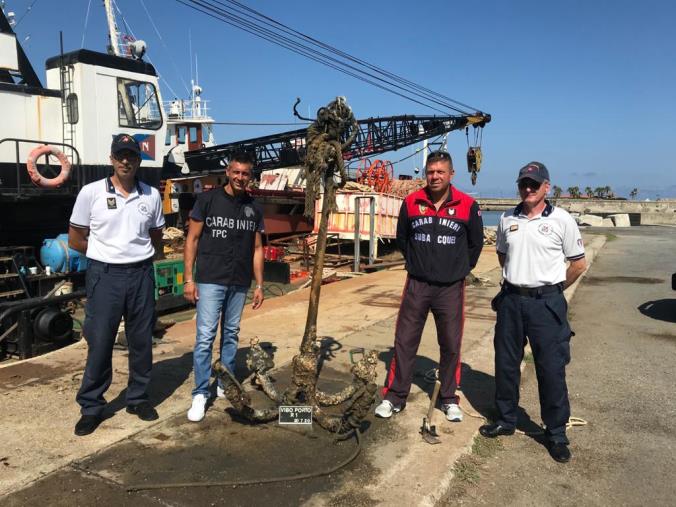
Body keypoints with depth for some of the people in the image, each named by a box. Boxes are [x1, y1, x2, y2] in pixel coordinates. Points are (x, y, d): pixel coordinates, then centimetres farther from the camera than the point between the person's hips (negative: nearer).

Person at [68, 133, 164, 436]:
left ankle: (138, 398, 26)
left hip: (141, 275, 3)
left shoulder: (151, 195, 5)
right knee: (99, 343, 1)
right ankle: (91, 407, 15)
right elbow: (75, 240, 3)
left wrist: (139, 255, 7)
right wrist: (109, 252, 4)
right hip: (105, 275, -2)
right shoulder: (91, 193, -2)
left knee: (142, 341, 10)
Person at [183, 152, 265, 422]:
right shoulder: (208, 199, -2)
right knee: (205, 337, -5)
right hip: (210, 280, -4)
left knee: (231, 334, 13)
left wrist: (259, 284, 8)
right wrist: (188, 278, -7)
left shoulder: (254, 208, 8)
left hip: (240, 283, 4)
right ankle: (200, 394, 4)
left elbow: (257, 248, 12)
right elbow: (192, 239, -2)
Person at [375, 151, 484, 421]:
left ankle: (449, 399, 25)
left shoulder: (468, 205, -5)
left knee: (451, 345, 8)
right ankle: (394, 397, 17)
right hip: (417, 285, 1)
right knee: (404, 342, 5)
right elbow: (401, 239, 13)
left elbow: (475, 243, 8)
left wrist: (459, 269, 10)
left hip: (451, 288, -1)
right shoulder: (411, 203, -1)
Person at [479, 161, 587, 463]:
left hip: (546, 303, -4)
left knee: (552, 369, 2)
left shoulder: (561, 220, -5)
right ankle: (506, 420, 29)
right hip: (511, 300, 4)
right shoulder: (507, 219, 6)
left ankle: (556, 433, 17)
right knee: (506, 365, 13)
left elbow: (579, 263, 1)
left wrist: (553, 288, 4)